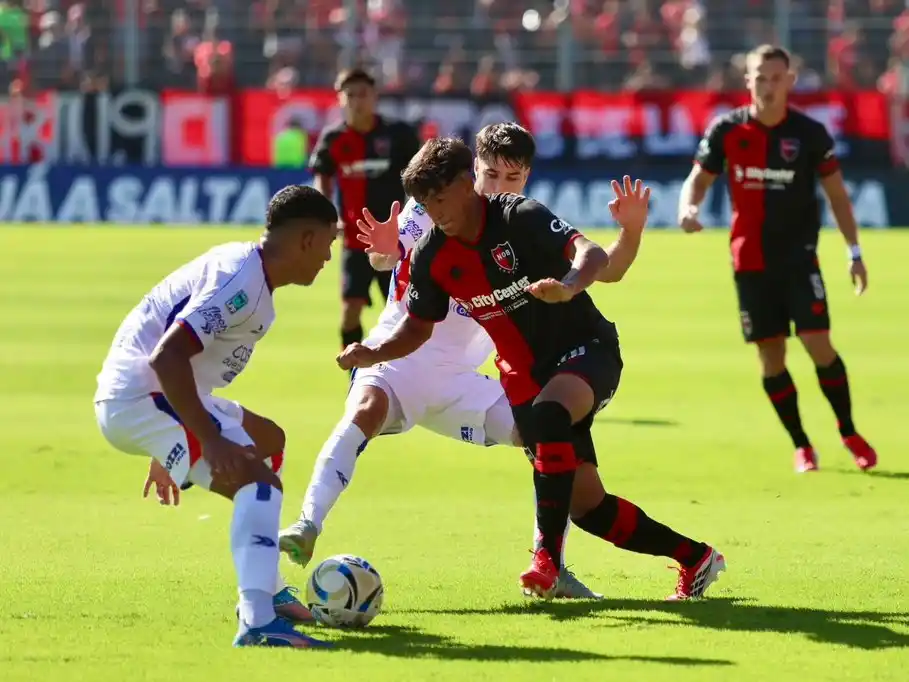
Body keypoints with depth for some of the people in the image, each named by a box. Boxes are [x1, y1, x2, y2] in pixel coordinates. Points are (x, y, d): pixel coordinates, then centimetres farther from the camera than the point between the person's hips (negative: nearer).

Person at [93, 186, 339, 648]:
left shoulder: (247, 271, 13)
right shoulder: (240, 281, -19)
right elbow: (167, 356, -29)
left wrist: (168, 451, 28)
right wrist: (210, 440, -28)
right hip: (139, 397, -11)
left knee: (268, 441, 28)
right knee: (258, 481, -22)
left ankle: (267, 592, 33)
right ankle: (257, 623, -36)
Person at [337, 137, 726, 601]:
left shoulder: (520, 217, -20)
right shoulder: (430, 257, -4)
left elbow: (591, 254, -33)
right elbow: (418, 327, 10)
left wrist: (568, 287, -56)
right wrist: (373, 353, -10)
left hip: (585, 349, -6)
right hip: (525, 375, 6)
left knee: (547, 415, -40)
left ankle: (548, 555, -37)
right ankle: (695, 558, 20)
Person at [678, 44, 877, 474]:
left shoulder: (809, 133, -5)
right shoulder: (727, 130, -3)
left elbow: (836, 194, 3)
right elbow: (699, 180, 6)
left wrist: (854, 252, 1)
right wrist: (688, 208, -17)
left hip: (799, 256, -2)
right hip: (751, 261, 2)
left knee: (819, 345, -12)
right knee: (771, 355, 3)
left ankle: (849, 434, 5)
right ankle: (801, 445, 17)